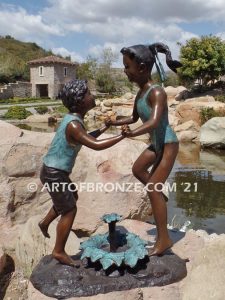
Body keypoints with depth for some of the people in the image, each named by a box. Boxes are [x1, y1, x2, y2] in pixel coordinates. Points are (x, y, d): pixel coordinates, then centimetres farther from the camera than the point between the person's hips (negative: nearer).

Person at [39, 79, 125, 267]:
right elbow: (96, 145, -35)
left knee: (72, 197, 28)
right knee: (70, 210, 0)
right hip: (54, 173, -10)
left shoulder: (74, 119, 5)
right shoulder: (73, 125, -26)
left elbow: (88, 139, 21)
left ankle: (45, 222, 42)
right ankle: (59, 252, 13)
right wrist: (122, 136, -27)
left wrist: (105, 128, 15)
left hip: (56, 171, 10)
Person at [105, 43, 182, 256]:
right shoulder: (140, 92, 1)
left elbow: (154, 122, -42)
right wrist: (115, 122, 1)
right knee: (137, 169, 24)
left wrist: (132, 133, -57)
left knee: (152, 188, -9)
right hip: (156, 143, 9)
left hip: (168, 144, -9)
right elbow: (134, 118, 15)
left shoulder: (156, 93, -26)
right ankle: (159, 196, 44)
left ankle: (163, 239, 2)